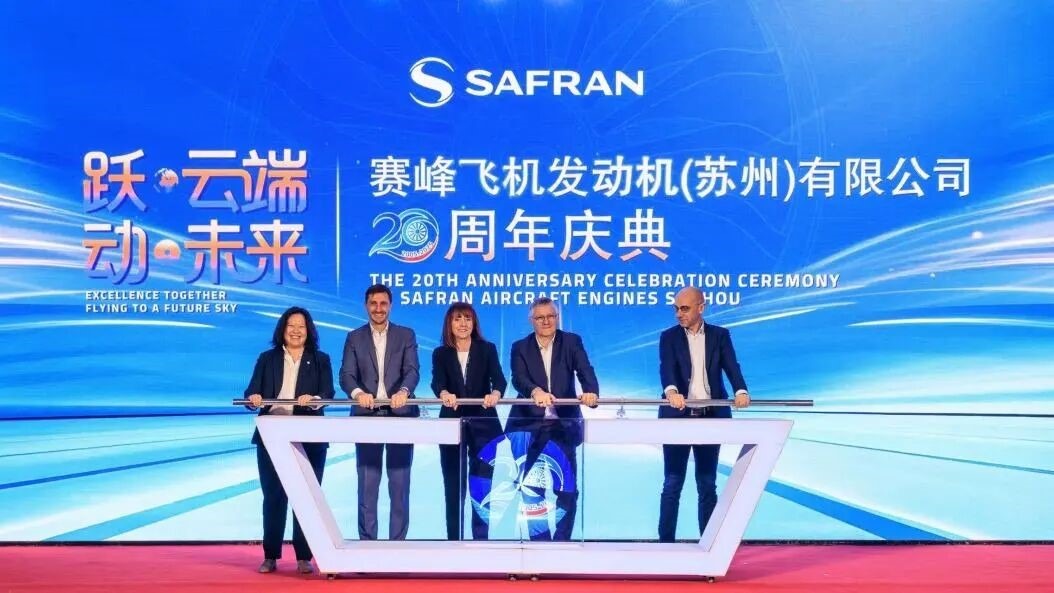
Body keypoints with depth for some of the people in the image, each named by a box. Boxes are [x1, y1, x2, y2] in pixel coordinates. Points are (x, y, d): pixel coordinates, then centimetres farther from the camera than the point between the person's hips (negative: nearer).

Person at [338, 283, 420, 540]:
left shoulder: (406, 335, 8)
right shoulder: (354, 337, 9)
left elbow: (412, 371, -5)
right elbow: (346, 375, -2)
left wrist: (404, 391, -27)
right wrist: (358, 393, -24)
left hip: (399, 416, 0)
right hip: (367, 416, 1)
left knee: (400, 485, 2)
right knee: (367, 485, 3)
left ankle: (398, 542, 8)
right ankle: (367, 542, 8)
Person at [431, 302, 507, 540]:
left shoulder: (487, 349, 2)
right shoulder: (441, 353, 4)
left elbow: (499, 379, -11)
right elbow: (437, 382, -12)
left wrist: (495, 394, -34)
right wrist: (445, 394, -36)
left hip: (483, 424, 0)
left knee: (482, 485, 3)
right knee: (454, 485, 4)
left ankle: (481, 537, 10)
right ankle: (454, 539, 10)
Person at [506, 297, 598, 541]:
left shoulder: (572, 342, 3)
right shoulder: (520, 347, 3)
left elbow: (585, 371, -13)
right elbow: (519, 379, -14)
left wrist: (591, 392, -35)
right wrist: (535, 391, -37)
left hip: (563, 425, 0)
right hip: (529, 425, 0)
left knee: (567, 487, 0)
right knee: (531, 487, 3)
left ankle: (562, 539, 10)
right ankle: (538, 537, 14)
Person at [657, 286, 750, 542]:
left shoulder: (720, 335, 6)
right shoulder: (669, 337, 3)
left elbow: (732, 367, -7)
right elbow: (667, 369, -14)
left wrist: (741, 391, -28)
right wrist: (671, 391, -35)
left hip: (711, 417, 1)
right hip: (677, 417, -1)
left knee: (708, 484, 7)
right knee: (672, 484, 0)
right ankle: (665, 541, 5)